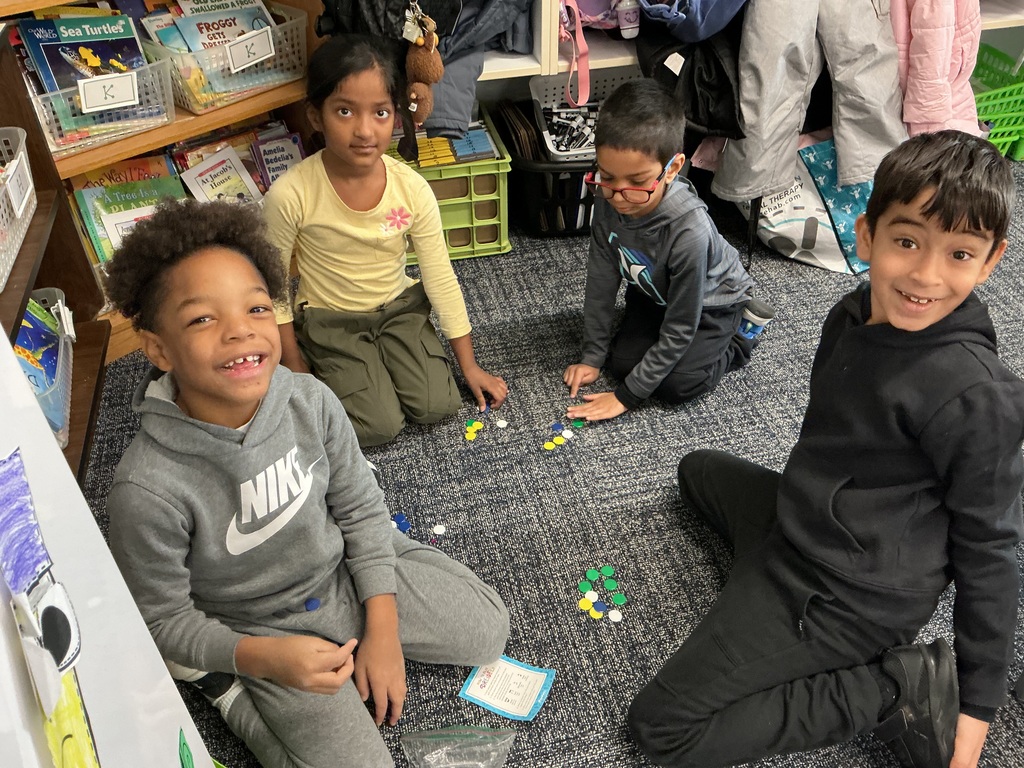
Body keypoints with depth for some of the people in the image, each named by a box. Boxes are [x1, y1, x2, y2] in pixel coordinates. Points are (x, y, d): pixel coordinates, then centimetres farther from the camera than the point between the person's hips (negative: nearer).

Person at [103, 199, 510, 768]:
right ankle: (234, 691, 11)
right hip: (262, 626, -4)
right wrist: (265, 658, -29)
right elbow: (161, 620, -16)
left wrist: (382, 628, -7)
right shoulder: (147, 488, -32)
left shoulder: (311, 402, -22)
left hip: (346, 567, 4)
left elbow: (360, 508, -6)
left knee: (490, 630, 8)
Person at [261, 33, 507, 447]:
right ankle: (327, 370, 16)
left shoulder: (412, 188, -18)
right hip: (330, 321, -2)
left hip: (401, 308, 3)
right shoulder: (289, 196, -26)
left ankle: (377, 363, 17)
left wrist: (470, 365, -3)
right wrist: (297, 376, -6)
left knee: (437, 406, -10)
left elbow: (441, 278, -9)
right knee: (381, 426, -13)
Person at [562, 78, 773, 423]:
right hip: (653, 292, 5)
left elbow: (678, 330, -31)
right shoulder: (608, 199, -27)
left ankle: (742, 334, 7)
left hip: (711, 300, -5)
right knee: (621, 361, -9)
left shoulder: (689, 230, -41)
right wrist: (592, 355, -10)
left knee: (678, 384, -18)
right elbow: (602, 278, -13)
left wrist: (627, 396, -28)